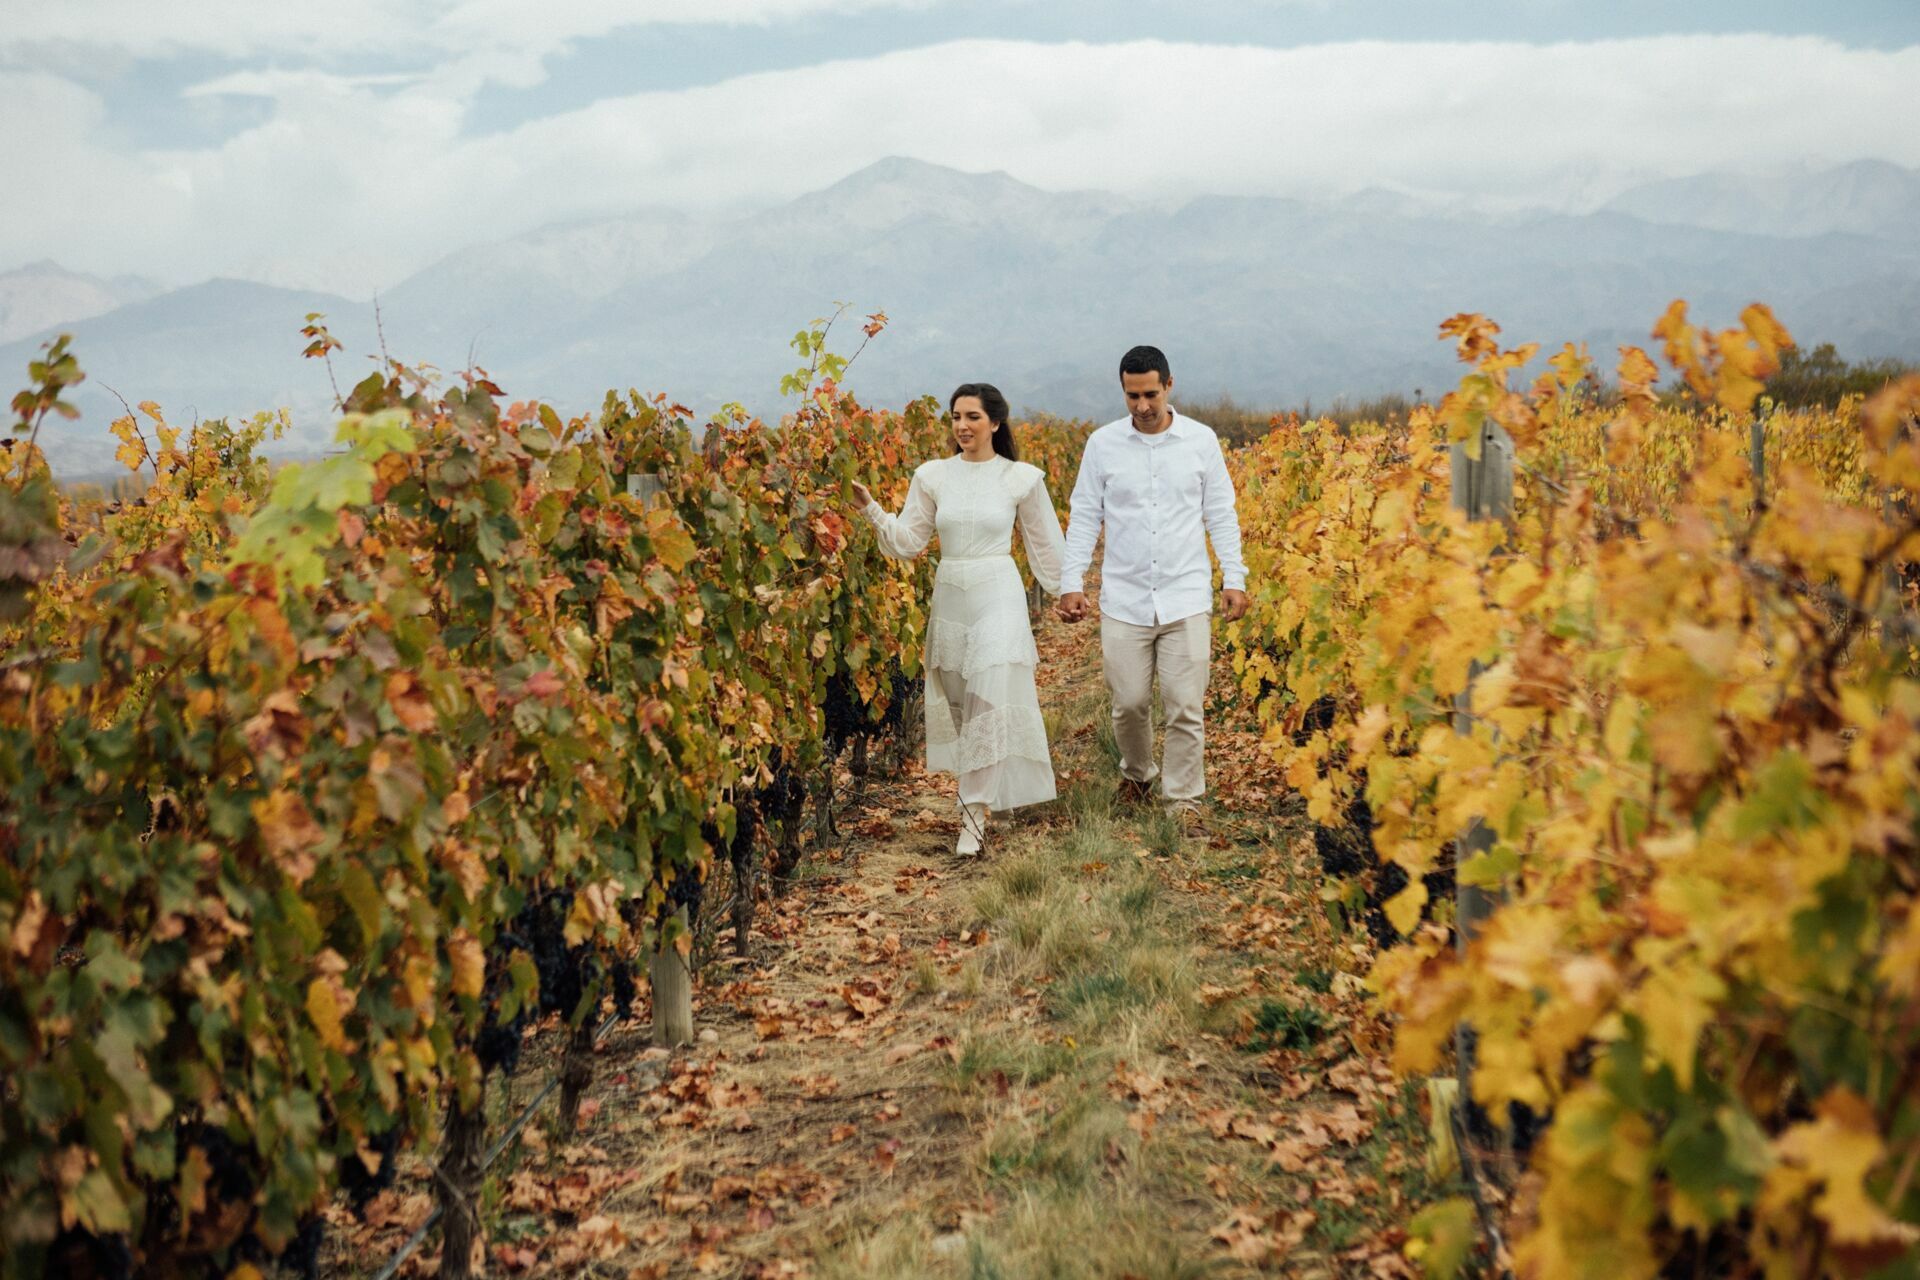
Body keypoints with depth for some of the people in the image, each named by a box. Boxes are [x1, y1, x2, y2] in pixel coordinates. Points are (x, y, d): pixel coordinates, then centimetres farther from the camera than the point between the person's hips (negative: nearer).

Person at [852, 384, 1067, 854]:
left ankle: (975, 814, -10)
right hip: (949, 597, 4)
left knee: (990, 700, -14)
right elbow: (908, 541, 0)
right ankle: (984, 791, 34)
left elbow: (1044, 545, 8)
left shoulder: (1021, 478, -2)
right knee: (957, 704, 12)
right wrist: (871, 508, -13)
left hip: (998, 595, -4)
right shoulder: (932, 476, 3)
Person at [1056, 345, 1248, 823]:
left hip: (1186, 598, -1)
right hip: (1124, 598, 1)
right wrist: (1071, 581, -2)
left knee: (1185, 708, -2)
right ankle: (1136, 775, 33)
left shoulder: (1202, 440, 1)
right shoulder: (1102, 444, 1)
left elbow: (1221, 515, 7)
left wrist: (1234, 578, 1)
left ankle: (1184, 798, 11)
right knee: (1129, 703, 6)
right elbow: (1084, 517, 5)